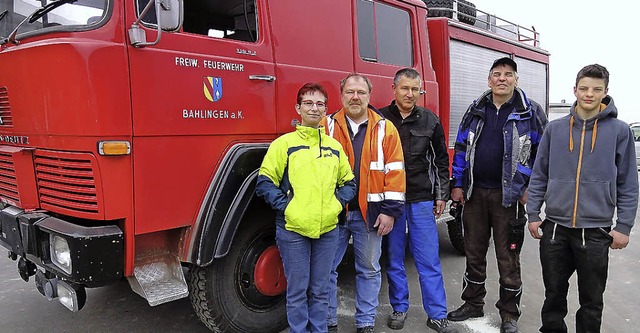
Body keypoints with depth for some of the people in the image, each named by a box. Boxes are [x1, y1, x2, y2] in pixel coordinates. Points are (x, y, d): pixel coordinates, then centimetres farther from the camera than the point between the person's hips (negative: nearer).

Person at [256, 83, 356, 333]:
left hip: (327, 229, 3)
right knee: (297, 290, 8)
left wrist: (338, 203, 1)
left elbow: (348, 182, 17)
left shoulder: (334, 146, 9)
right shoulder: (284, 144, -3)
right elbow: (265, 182, -4)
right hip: (293, 230, -3)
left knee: (320, 290, 15)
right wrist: (284, 206, -13)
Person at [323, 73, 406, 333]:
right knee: (326, 268, 8)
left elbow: (395, 171, -1)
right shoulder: (327, 126, 2)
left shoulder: (385, 129, 2)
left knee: (369, 270, 11)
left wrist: (390, 210, -7)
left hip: (370, 213, 0)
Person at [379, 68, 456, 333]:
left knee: (429, 261, 4)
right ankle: (399, 308, 27)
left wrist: (441, 195, 8)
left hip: (422, 200, 1)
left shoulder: (430, 121, 6)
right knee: (393, 259, 10)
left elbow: (441, 161, 12)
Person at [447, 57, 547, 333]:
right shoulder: (475, 110, 8)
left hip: (509, 196, -3)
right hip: (474, 193, 4)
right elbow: (461, 148, 11)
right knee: (474, 253, 13)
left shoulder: (531, 112, -2)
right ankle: (473, 304, 29)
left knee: (508, 258, 6)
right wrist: (458, 184, 6)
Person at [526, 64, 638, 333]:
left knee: (591, 300, 12)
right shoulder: (555, 128, 3)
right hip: (554, 227, 2)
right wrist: (533, 214, 2)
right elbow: (539, 175, 6)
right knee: (554, 293, 14)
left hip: (596, 230, -1)